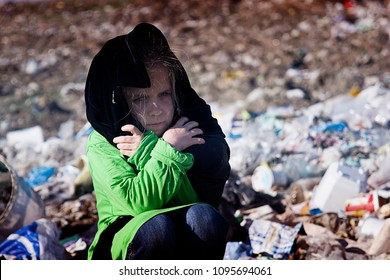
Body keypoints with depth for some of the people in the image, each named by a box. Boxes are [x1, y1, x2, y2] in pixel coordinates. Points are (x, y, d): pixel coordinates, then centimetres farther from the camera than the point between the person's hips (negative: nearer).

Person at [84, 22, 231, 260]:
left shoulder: (192, 121, -4)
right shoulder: (102, 143, -13)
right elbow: (136, 200, -26)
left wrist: (149, 148, -26)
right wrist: (167, 149, -25)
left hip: (186, 239, 2)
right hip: (128, 241, -2)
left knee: (204, 215, -30)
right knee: (156, 225, -35)